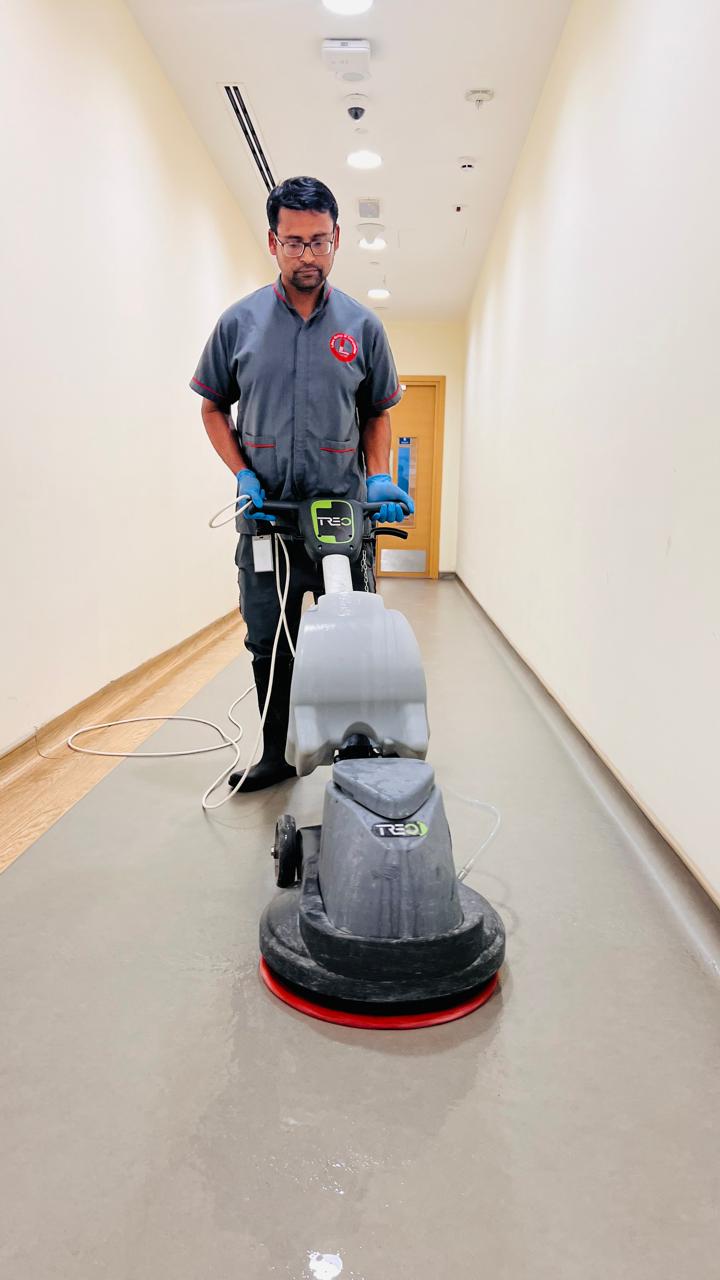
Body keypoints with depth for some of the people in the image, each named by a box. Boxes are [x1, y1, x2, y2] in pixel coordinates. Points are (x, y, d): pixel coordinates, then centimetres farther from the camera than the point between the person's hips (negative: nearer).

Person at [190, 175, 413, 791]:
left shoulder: (363, 325, 4)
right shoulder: (240, 321, 4)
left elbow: (379, 413, 11)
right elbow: (214, 407, 10)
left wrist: (380, 477, -5)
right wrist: (242, 474, -4)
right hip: (265, 515, 1)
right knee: (270, 646, 8)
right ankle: (277, 754, 23)